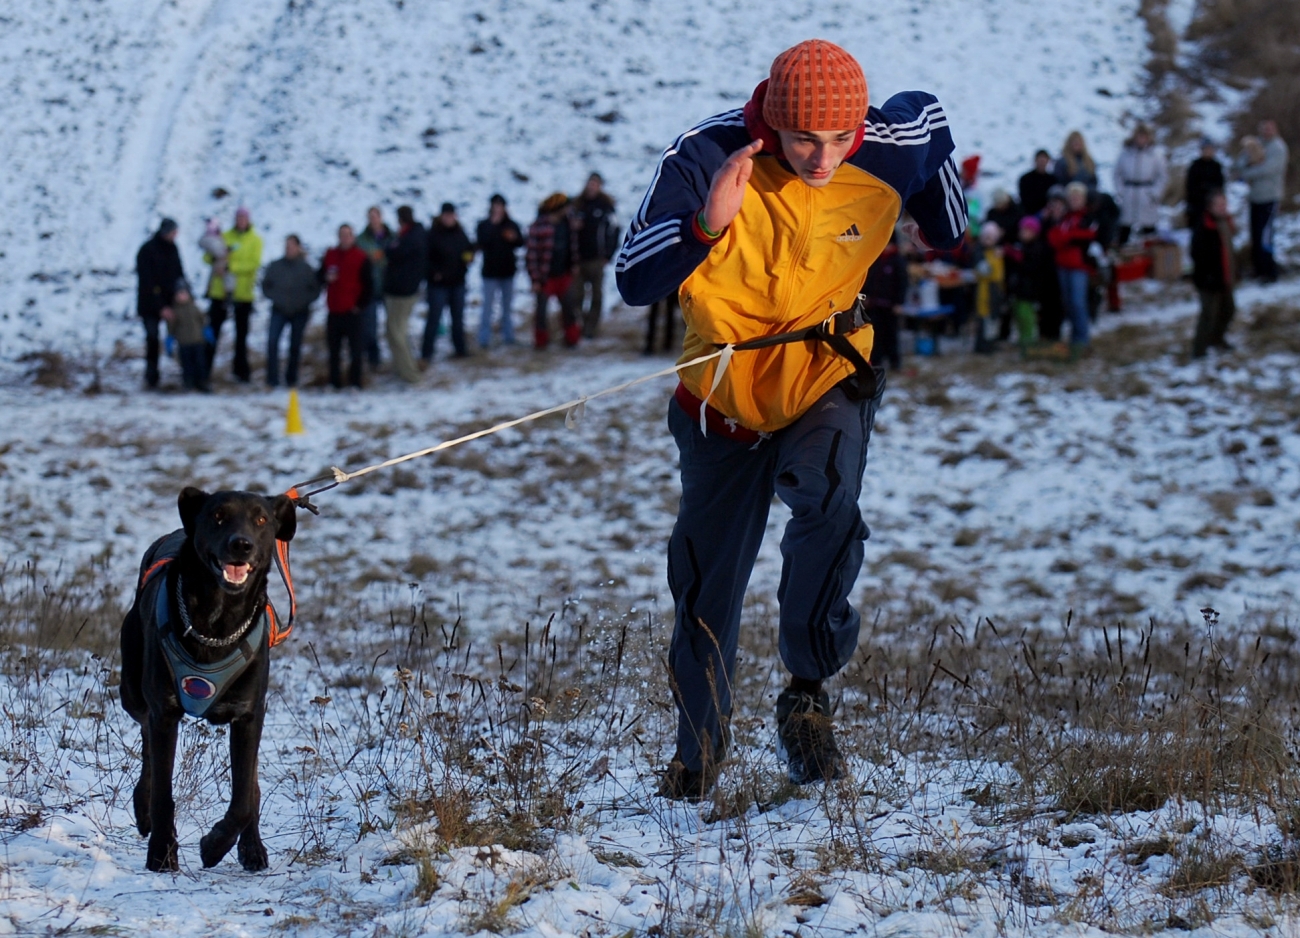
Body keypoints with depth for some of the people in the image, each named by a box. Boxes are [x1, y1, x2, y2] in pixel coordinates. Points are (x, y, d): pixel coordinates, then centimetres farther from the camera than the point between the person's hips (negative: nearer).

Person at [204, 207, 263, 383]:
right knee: (213, 329, 3)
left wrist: (231, 266, -23)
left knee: (241, 333, 8)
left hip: (243, 293, -2)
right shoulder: (226, 237, 6)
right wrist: (214, 257, -21)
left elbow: (254, 263, -13)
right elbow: (208, 257, 3)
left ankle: (240, 369, 17)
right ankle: (205, 367, 9)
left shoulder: (255, 240, 0)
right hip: (220, 291, 2)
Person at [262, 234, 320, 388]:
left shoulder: (306, 268, -3)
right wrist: (276, 299, -5)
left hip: (299, 313, 0)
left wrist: (303, 301, -11)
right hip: (279, 311, 0)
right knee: (272, 341, -17)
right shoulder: (275, 266, 0)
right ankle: (272, 379, -15)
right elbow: (266, 286, 8)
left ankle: (292, 379, 20)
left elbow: (315, 290, 1)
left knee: (295, 346, 6)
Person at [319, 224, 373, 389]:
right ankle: (334, 382, 15)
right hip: (334, 312, 4)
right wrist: (326, 278, -7)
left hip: (352, 312, -4)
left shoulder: (361, 258, -2)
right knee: (334, 349, 8)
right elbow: (320, 276, 16)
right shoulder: (330, 255, 9)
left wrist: (360, 304, -6)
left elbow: (368, 283, -2)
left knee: (355, 349, -3)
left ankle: (355, 383, 1)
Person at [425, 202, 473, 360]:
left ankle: (460, 349, 28)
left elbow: (469, 249, 16)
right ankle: (426, 353, -3)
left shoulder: (459, 233, 5)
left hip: (458, 282, 6)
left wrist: (469, 256, -5)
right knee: (434, 318, -7)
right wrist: (434, 273, -20)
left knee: (458, 317, 16)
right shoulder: (433, 234, -13)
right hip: (439, 283, -6)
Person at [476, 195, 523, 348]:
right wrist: (493, 225, -21)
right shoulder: (484, 225, -4)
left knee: (507, 306, 12)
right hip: (490, 272, -3)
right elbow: (482, 243, -19)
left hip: (507, 271, 3)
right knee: (488, 307, -6)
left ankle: (508, 336, 21)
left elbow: (520, 243, 4)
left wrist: (514, 238, -18)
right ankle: (484, 339, -5)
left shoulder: (511, 225, 4)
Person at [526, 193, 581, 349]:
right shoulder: (539, 227, -20)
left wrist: (574, 265, 10)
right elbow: (532, 255, -17)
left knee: (569, 307, 12)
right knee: (541, 310, 5)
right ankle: (541, 341, 22)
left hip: (564, 274, 5)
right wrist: (535, 280, -16)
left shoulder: (567, 222, -2)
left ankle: (572, 337, 28)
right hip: (545, 276, -5)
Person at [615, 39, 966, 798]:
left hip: (828, 379, 0)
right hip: (724, 396, 1)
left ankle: (809, 691, -15)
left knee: (829, 500, -33)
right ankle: (699, 750, 36)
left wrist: (951, 246, 19)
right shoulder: (705, 158, -22)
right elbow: (634, 283, -29)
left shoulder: (893, 154, -16)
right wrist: (708, 224, -45)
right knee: (706, 592, 11)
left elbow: (929, 117, 10)